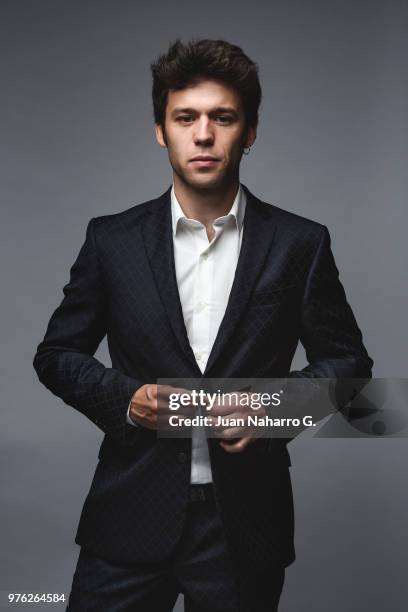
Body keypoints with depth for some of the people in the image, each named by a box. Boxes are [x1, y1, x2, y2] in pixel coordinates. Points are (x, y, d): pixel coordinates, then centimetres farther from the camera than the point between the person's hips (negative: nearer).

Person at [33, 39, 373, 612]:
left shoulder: (301, 244, -2)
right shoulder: (113, 240, 0)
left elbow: (348, 362, 5)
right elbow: (57, 354, 7)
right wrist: (125, 399, -11)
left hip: (245, 523, 0)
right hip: (131, 516, 1)